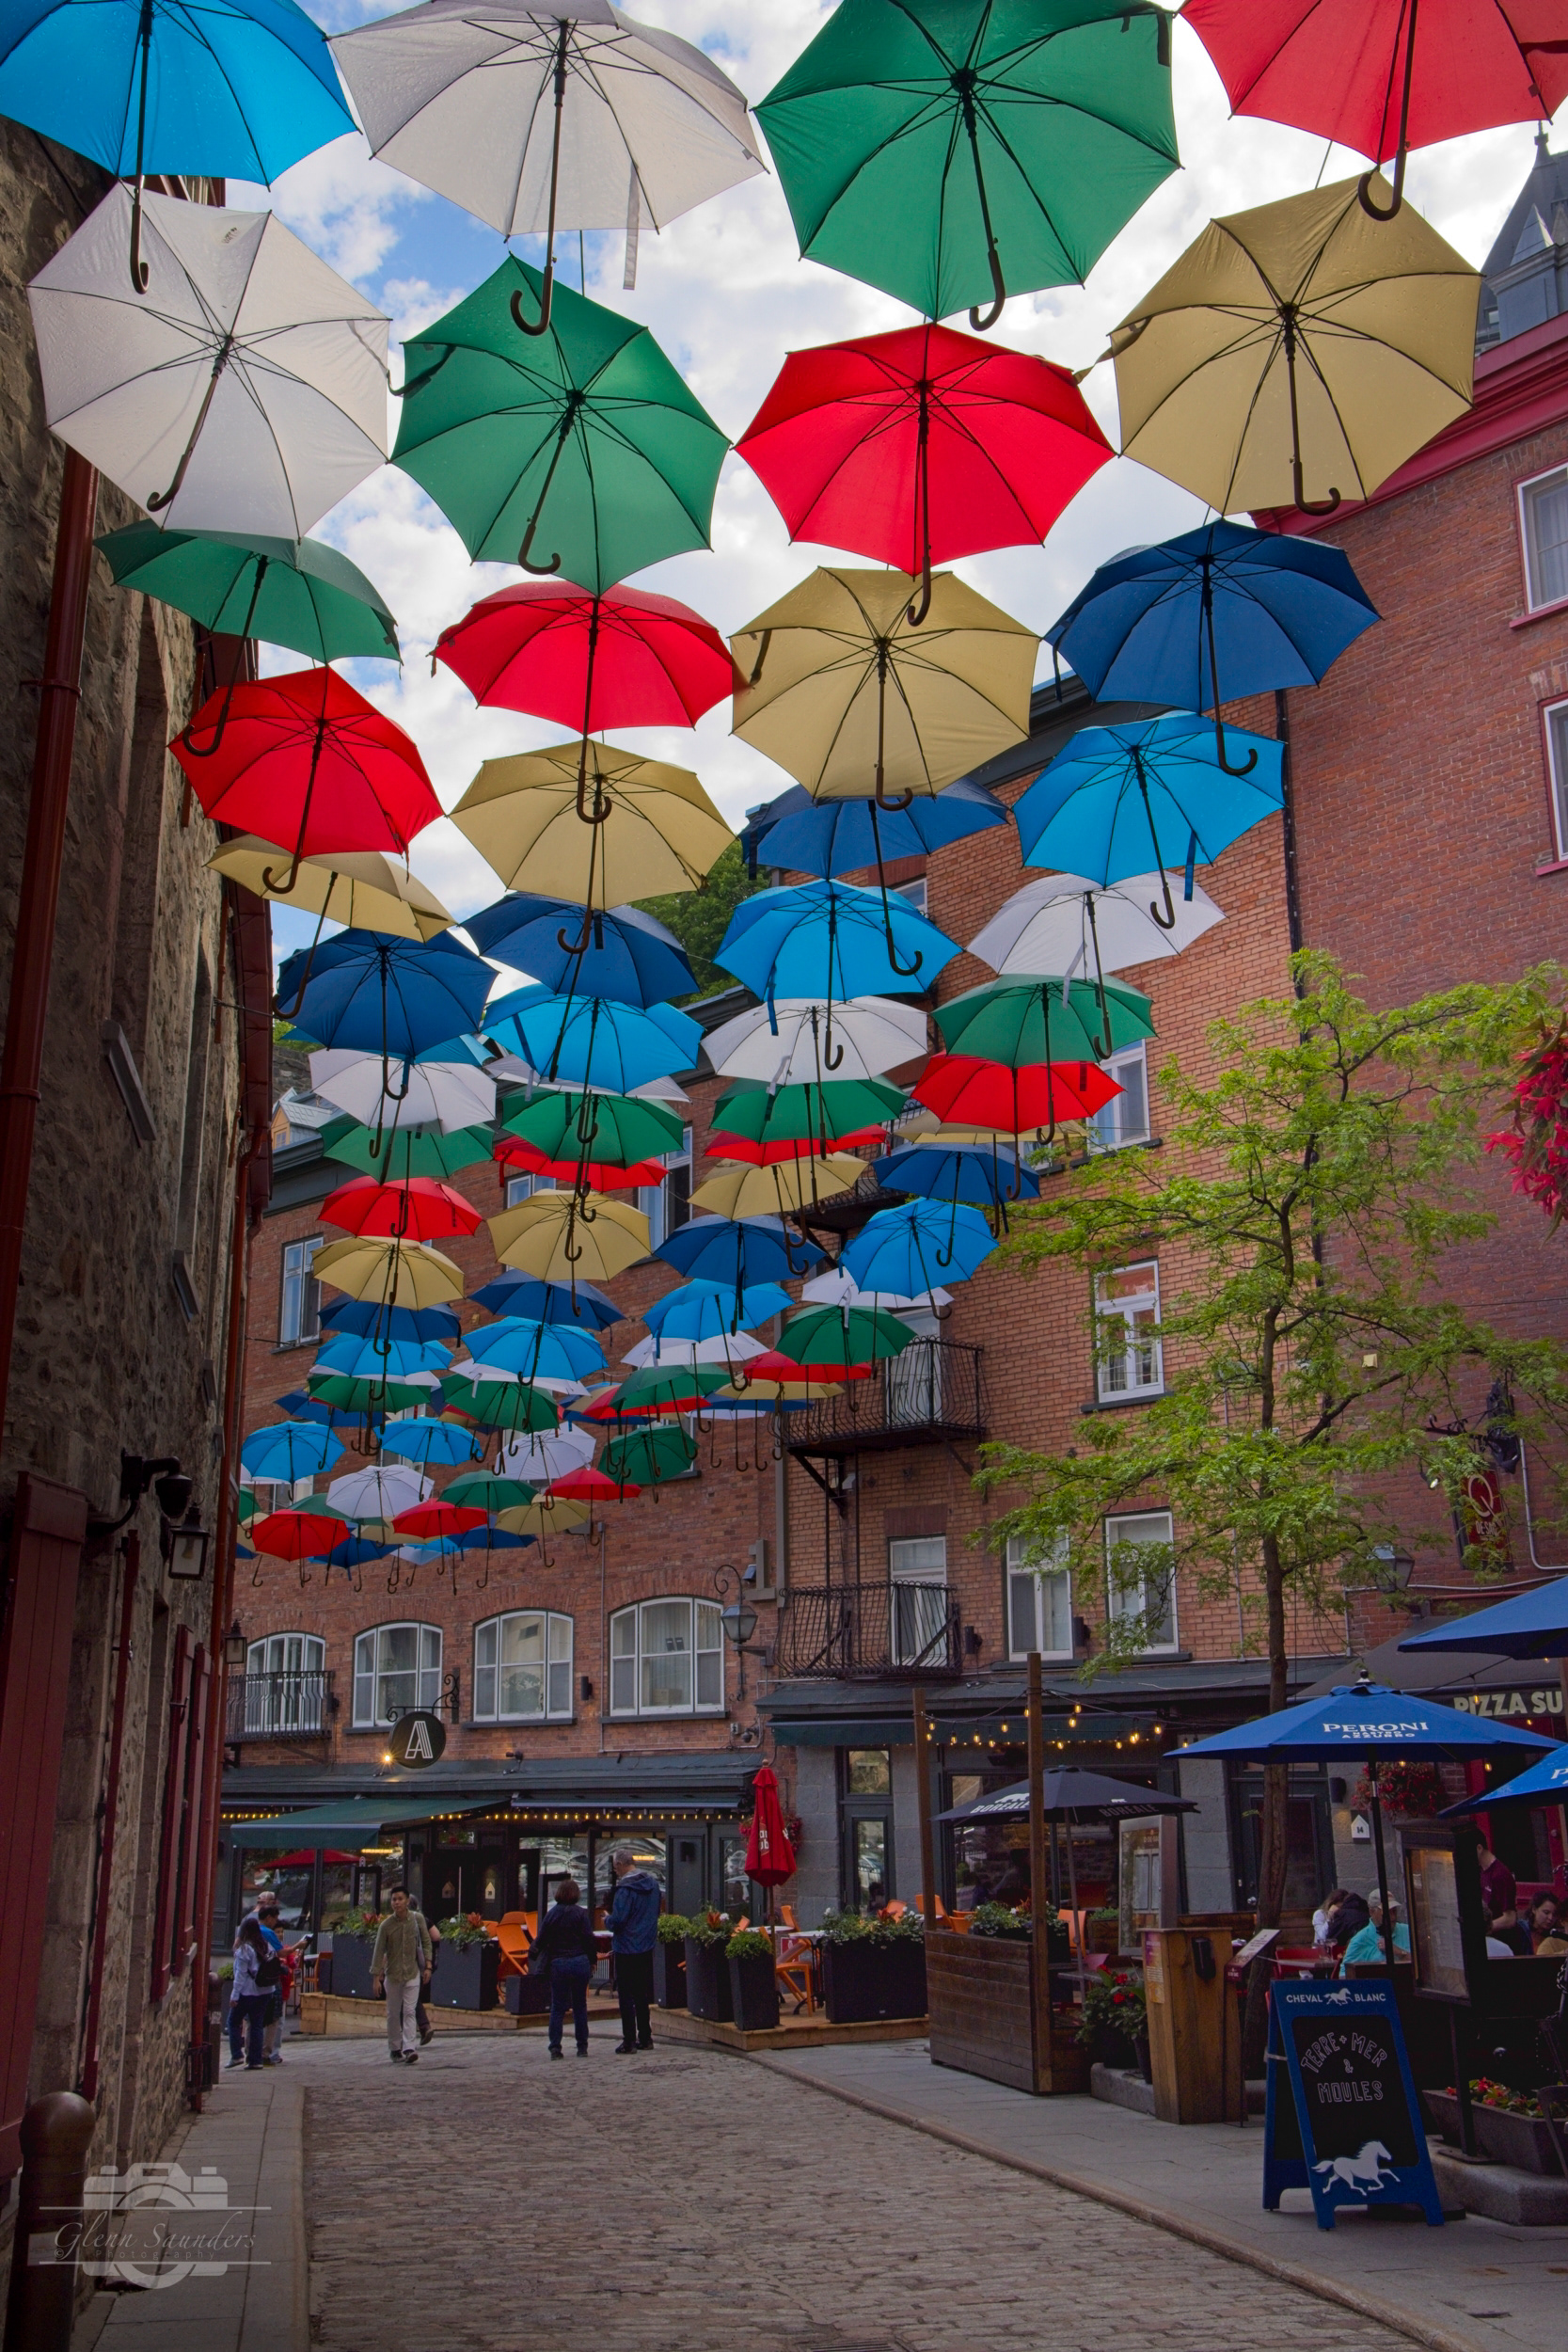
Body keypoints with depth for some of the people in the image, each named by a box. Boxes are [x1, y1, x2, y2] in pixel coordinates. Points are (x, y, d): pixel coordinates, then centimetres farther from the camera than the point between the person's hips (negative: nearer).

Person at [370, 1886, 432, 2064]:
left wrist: (427, 1966, -1)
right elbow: (379, 1951, -7)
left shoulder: (418, 1919, -5)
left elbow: (426, 1943, 4)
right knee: (393, 2014, 8)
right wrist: (376, 1977, -9)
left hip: (412, 1973, 0)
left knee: (409, 2011, -8)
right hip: (392, 1974, 0)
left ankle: (408, 2049, -14)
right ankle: (394, 2049, 20)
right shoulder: (386, 1925, -9)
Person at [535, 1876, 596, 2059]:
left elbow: (542, 1940, 5)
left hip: (558, 1963, 1)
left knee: (557, 2007, 6)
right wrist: (592, 1961, 5)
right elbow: (589, 1939, -6)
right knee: (580, 2006, 9)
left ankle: (555, 2047, -1)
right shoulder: (580, 1913, -4)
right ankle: (582, 2047, 10)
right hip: (579, 1962, -1)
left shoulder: (551, 1914, 1)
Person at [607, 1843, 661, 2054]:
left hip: (627, 1948, -7)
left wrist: (607, 1921, -4)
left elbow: (617, 1921, -23)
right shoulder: (653, 1883, 5)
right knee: (642, 1994, 16)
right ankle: (645, 2038, 20)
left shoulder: (625, 1888, -21)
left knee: (626, 1996, 1)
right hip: (647, 1947, 7)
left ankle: (629, 2041, 2)